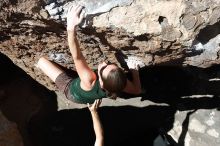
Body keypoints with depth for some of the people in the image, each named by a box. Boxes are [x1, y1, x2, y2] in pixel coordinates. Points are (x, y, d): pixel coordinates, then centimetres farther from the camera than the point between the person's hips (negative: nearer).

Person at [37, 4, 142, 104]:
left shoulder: (89, 79, -51)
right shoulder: (119, 83, -38)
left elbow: (77, 57, -60)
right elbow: (137, 90, -18)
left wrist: (71, 28, -72)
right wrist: (135, 72, -5)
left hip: (71, 90, -4)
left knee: (42, 60, 0)